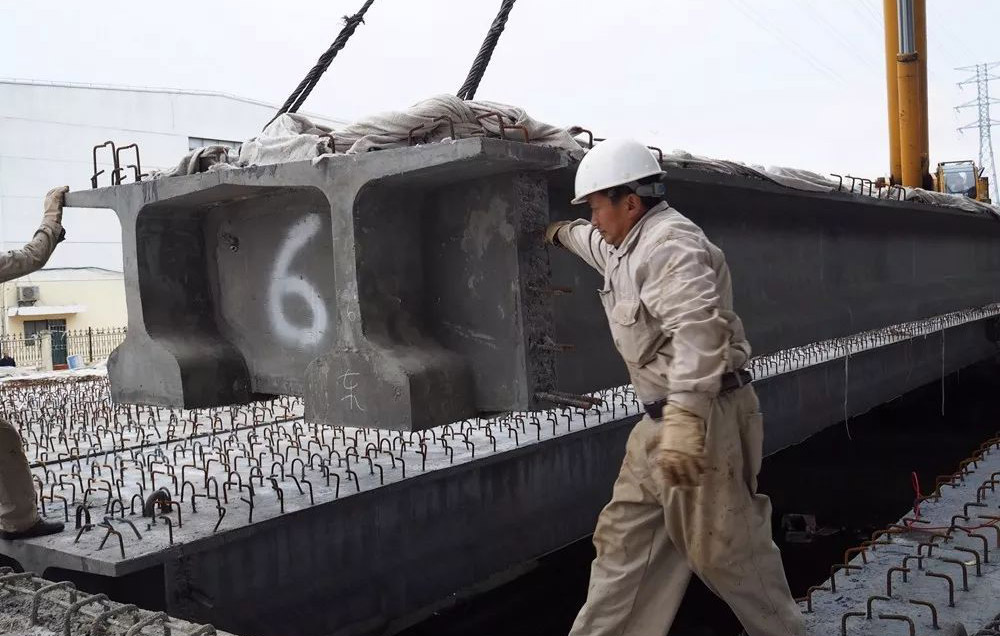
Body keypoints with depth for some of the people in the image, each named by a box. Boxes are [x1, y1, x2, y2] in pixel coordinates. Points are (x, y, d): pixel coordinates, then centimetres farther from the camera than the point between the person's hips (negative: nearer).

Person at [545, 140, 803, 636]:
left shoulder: (670, 243, -18)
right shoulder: (629, 242, 16)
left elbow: (698, 327, -33)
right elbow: (597, 242, 42)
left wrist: (684, 416, -43)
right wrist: (561, 233, 60)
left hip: (704, 416, -11)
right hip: (665, 418, 11)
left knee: (726, 549, -1)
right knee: (623, 540, 12)